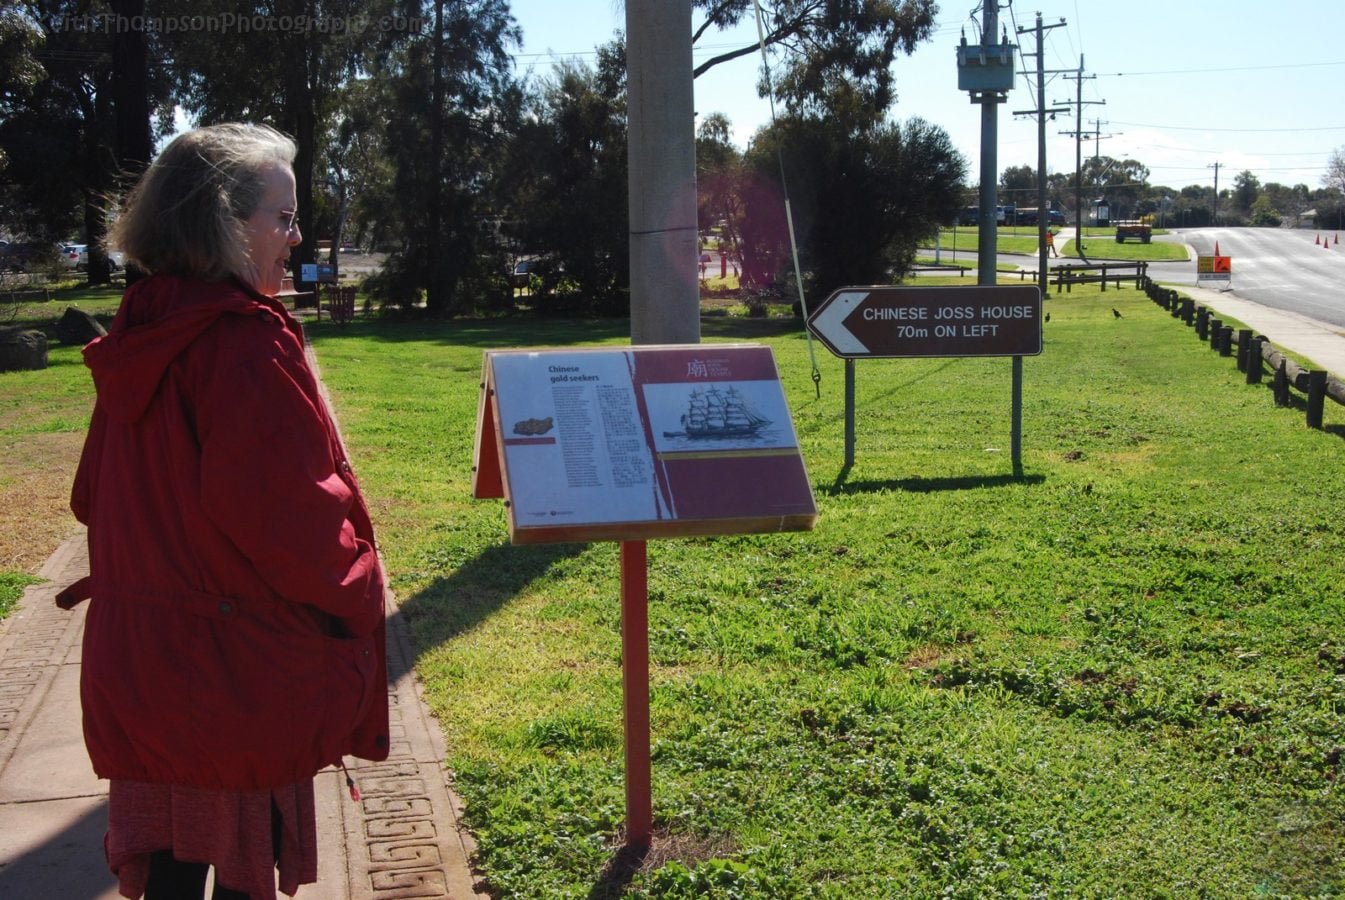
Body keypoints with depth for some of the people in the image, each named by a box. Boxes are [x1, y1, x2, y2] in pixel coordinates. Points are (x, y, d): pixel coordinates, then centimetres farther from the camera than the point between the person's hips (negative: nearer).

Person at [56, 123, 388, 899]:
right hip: (241, 660, -8)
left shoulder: (140, 340, 8)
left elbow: (95, 495, 16)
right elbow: (280, 508, -26)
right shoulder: (248, 340, -19)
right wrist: (351, 589, -10)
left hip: (142, 652, 8)